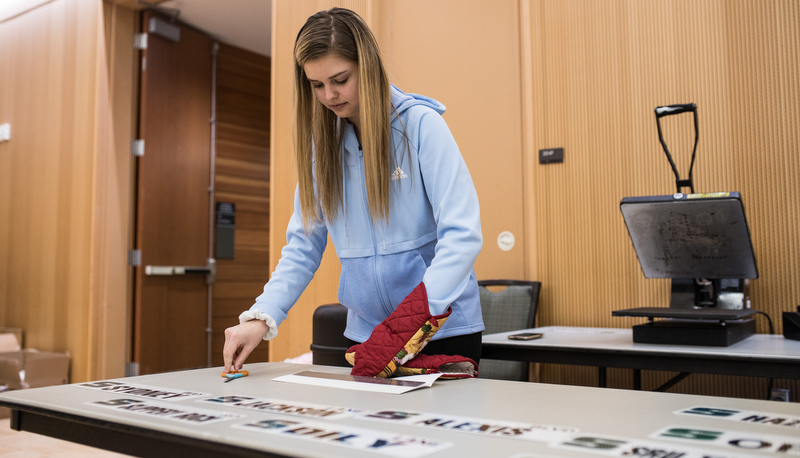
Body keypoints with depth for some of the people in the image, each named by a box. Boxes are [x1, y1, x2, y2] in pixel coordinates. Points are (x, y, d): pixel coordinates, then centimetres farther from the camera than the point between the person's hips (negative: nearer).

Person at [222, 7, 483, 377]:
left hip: (444, 329, -3)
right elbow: (302, 247, 2)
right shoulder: (322, 142, 3)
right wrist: (261, 317, -13)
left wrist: (417, 315, -31)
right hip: (366, 332, 4)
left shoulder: (420, 124, -11)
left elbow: (463, 234, -19)